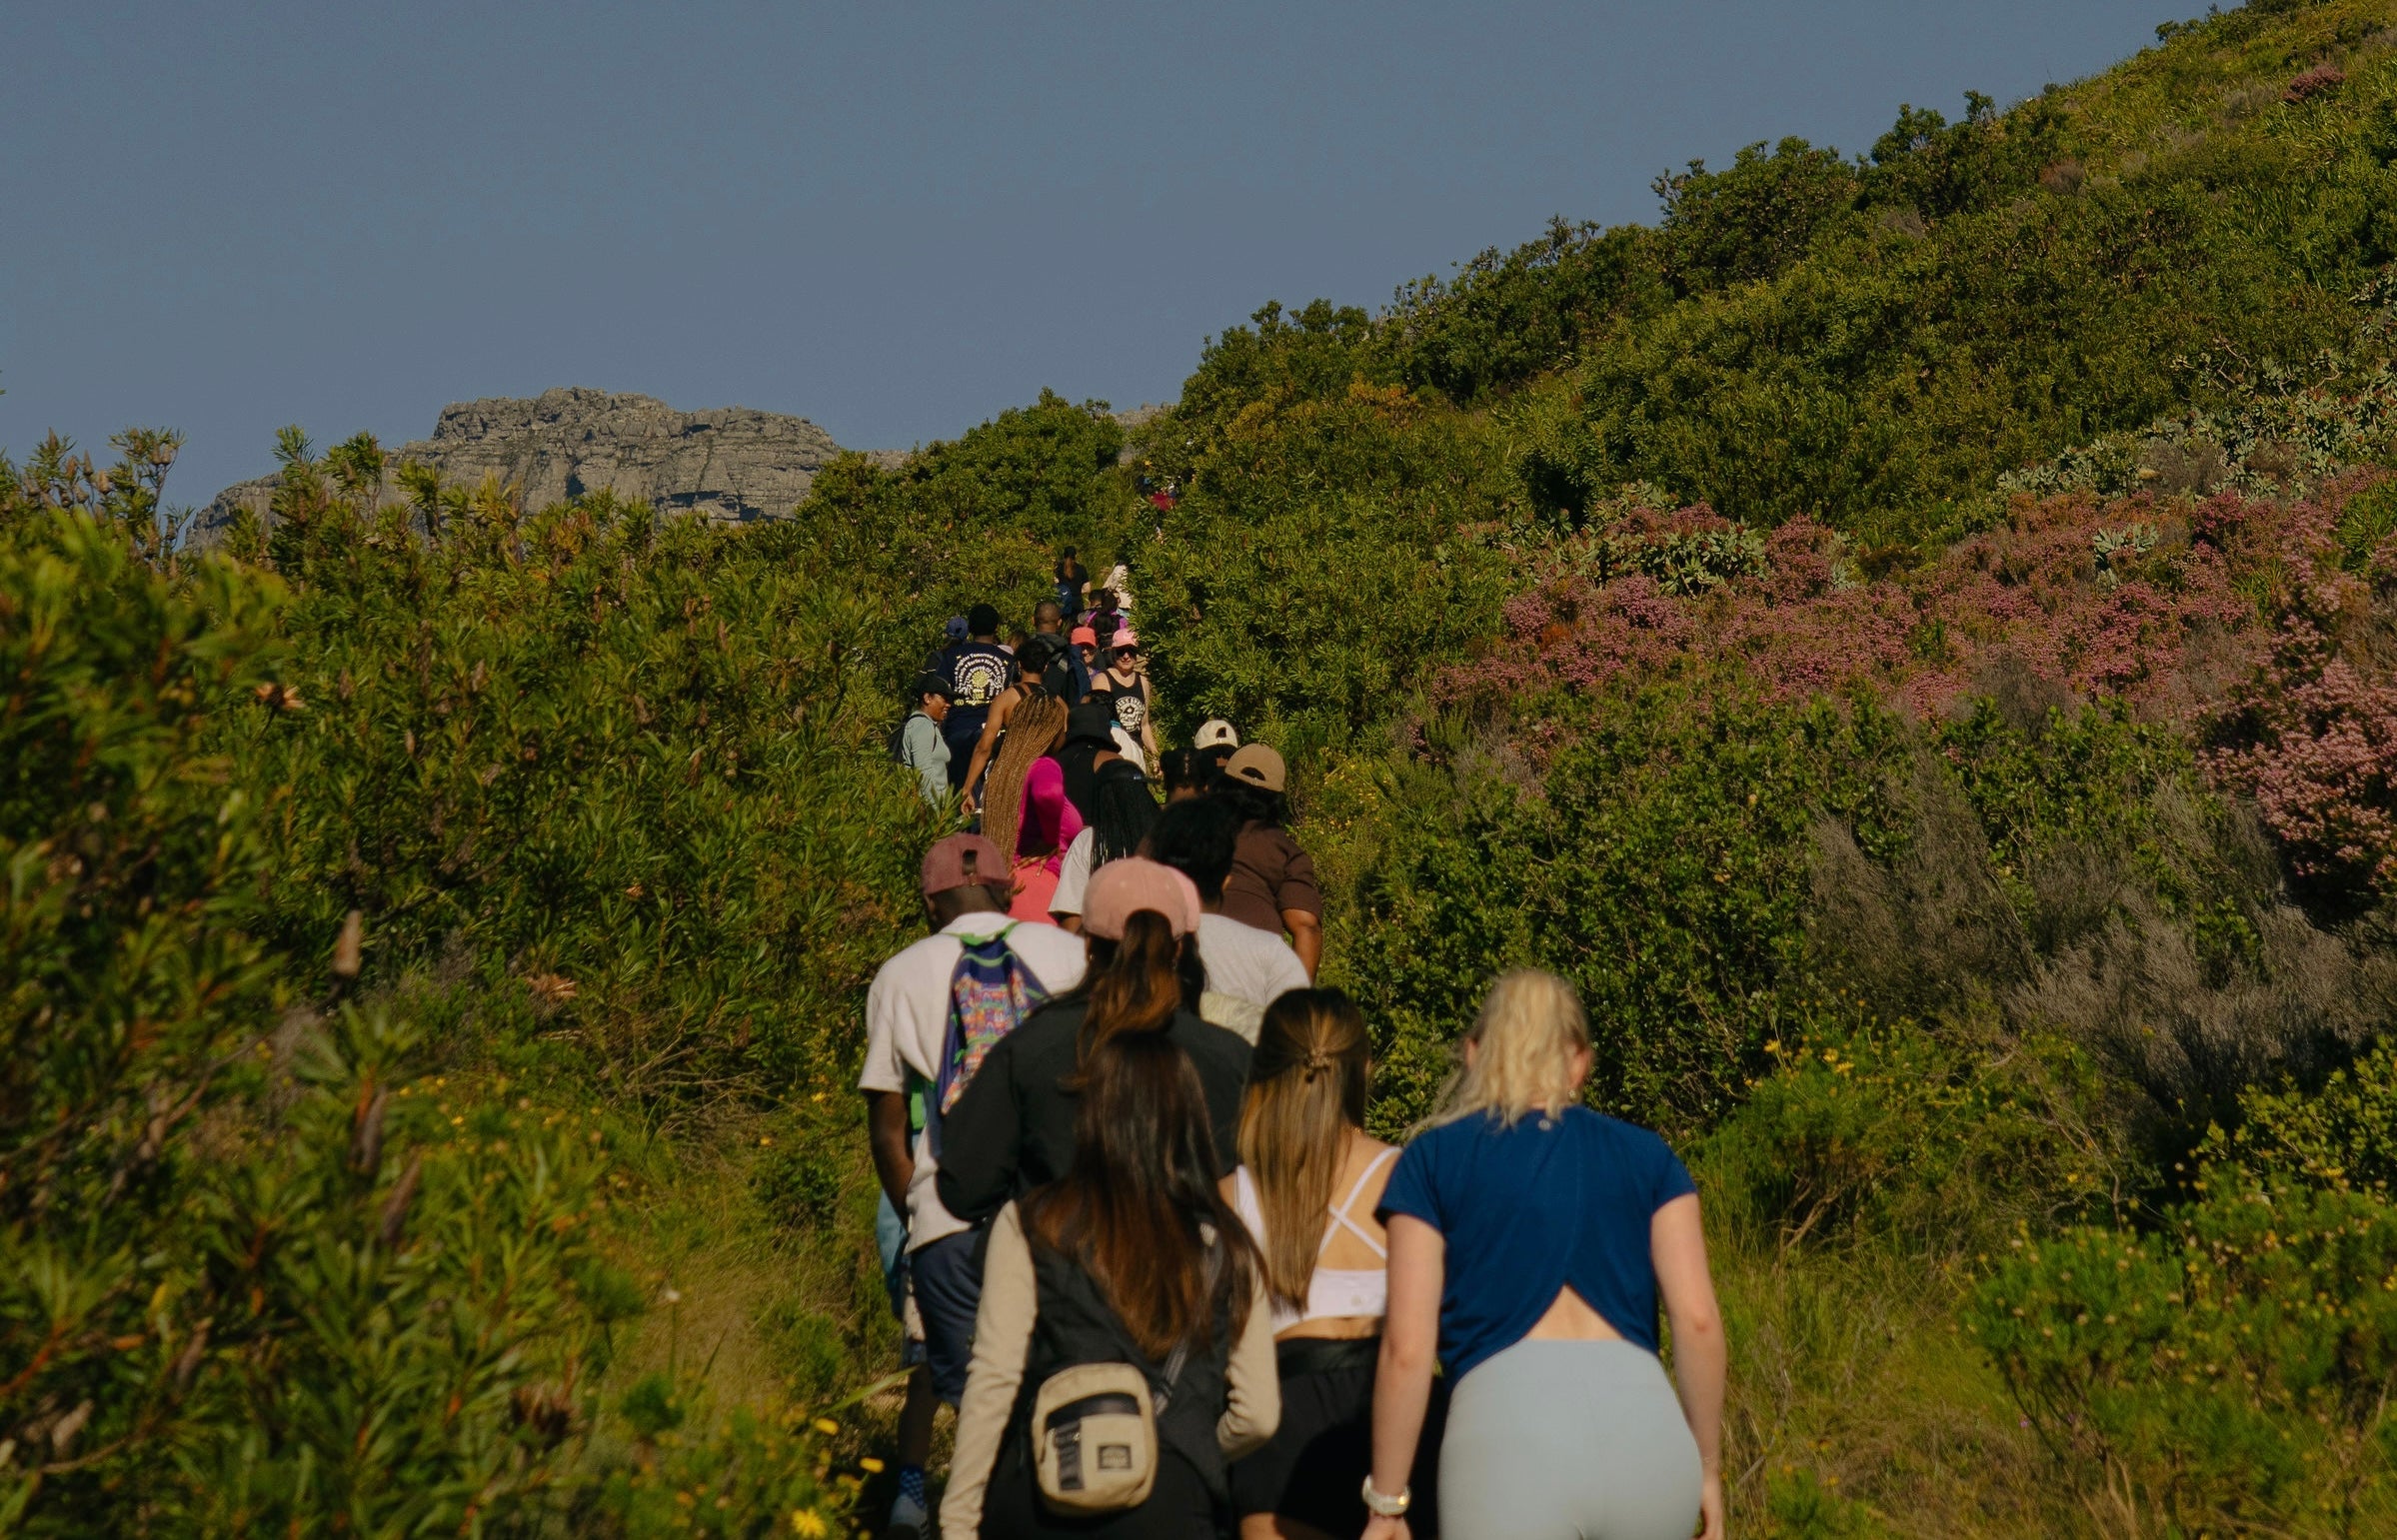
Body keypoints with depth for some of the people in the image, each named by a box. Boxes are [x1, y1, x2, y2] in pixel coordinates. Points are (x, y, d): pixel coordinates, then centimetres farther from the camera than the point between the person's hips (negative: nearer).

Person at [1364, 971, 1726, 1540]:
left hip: (1509, 1427, -2)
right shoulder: (1645, 1155, 19)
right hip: (1645, 1424, 2)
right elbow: (1698, 1319, 8)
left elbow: (1406, 1347, 5)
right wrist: (1707, 1466, 17)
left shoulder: (1434, 1158, 13)